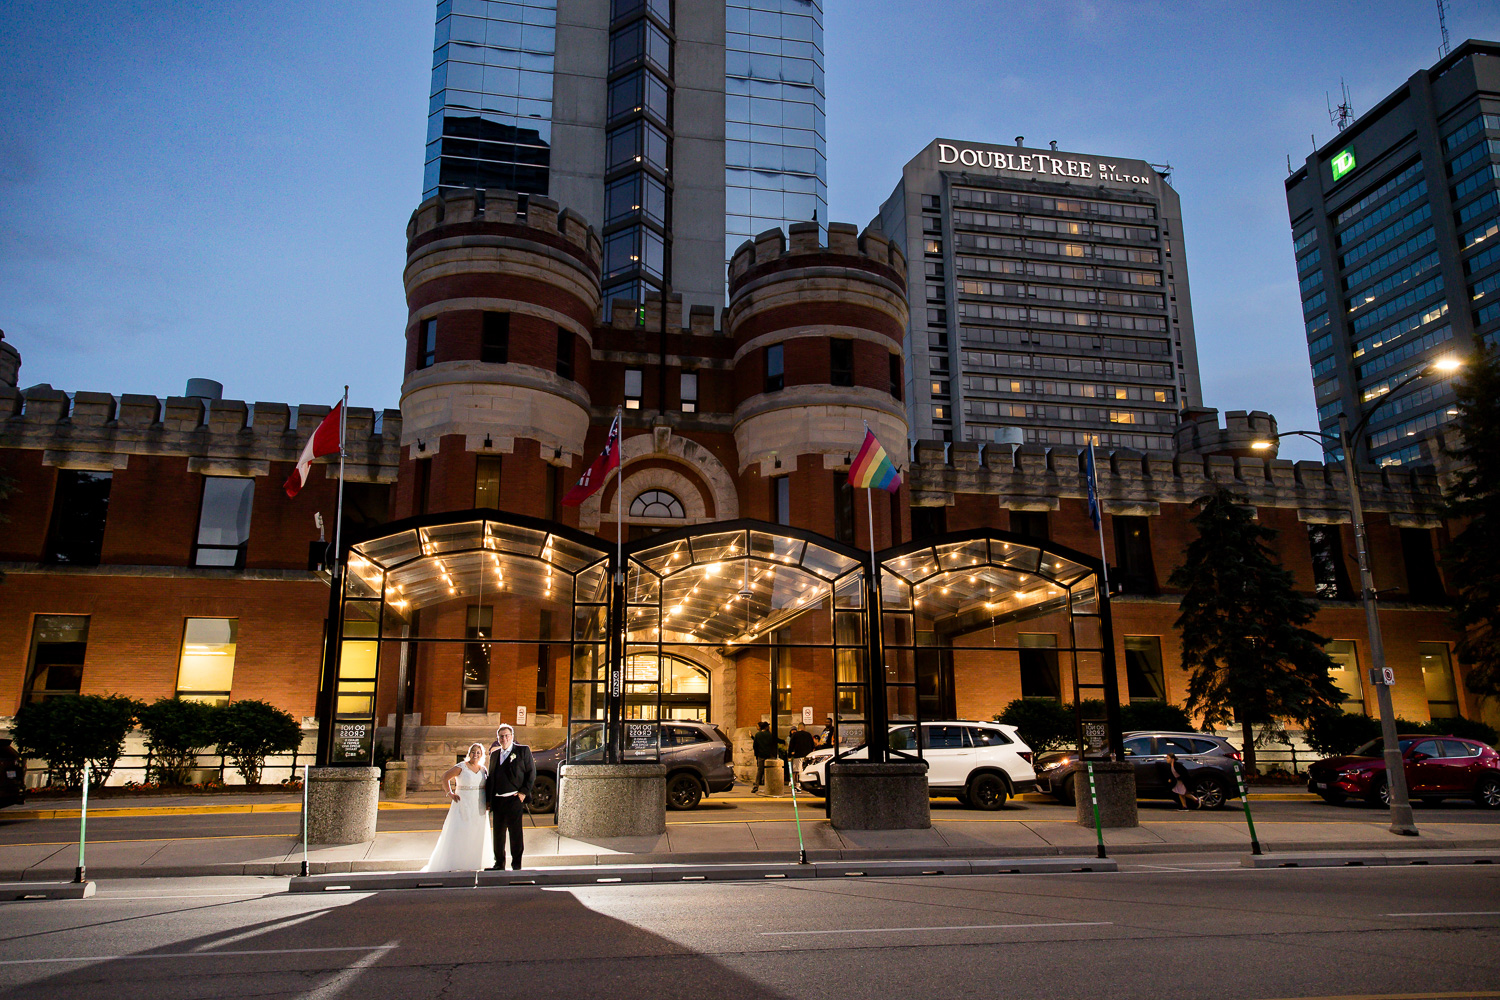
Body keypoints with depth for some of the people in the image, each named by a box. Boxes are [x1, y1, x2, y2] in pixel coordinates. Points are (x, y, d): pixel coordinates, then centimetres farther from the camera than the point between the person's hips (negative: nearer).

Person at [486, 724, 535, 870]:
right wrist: (488, 799, 11)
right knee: (498, 833, 11)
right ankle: (499, 864, 23)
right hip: (497, 801, 5)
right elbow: (490, 777, 18)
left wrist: (524, 792, -10)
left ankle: (516, 865, 7)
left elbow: (531, 773, -1)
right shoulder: (495, 754, 16)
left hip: (514, 799, -5)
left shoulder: (522, 750, 1)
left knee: (515, 833, -3)